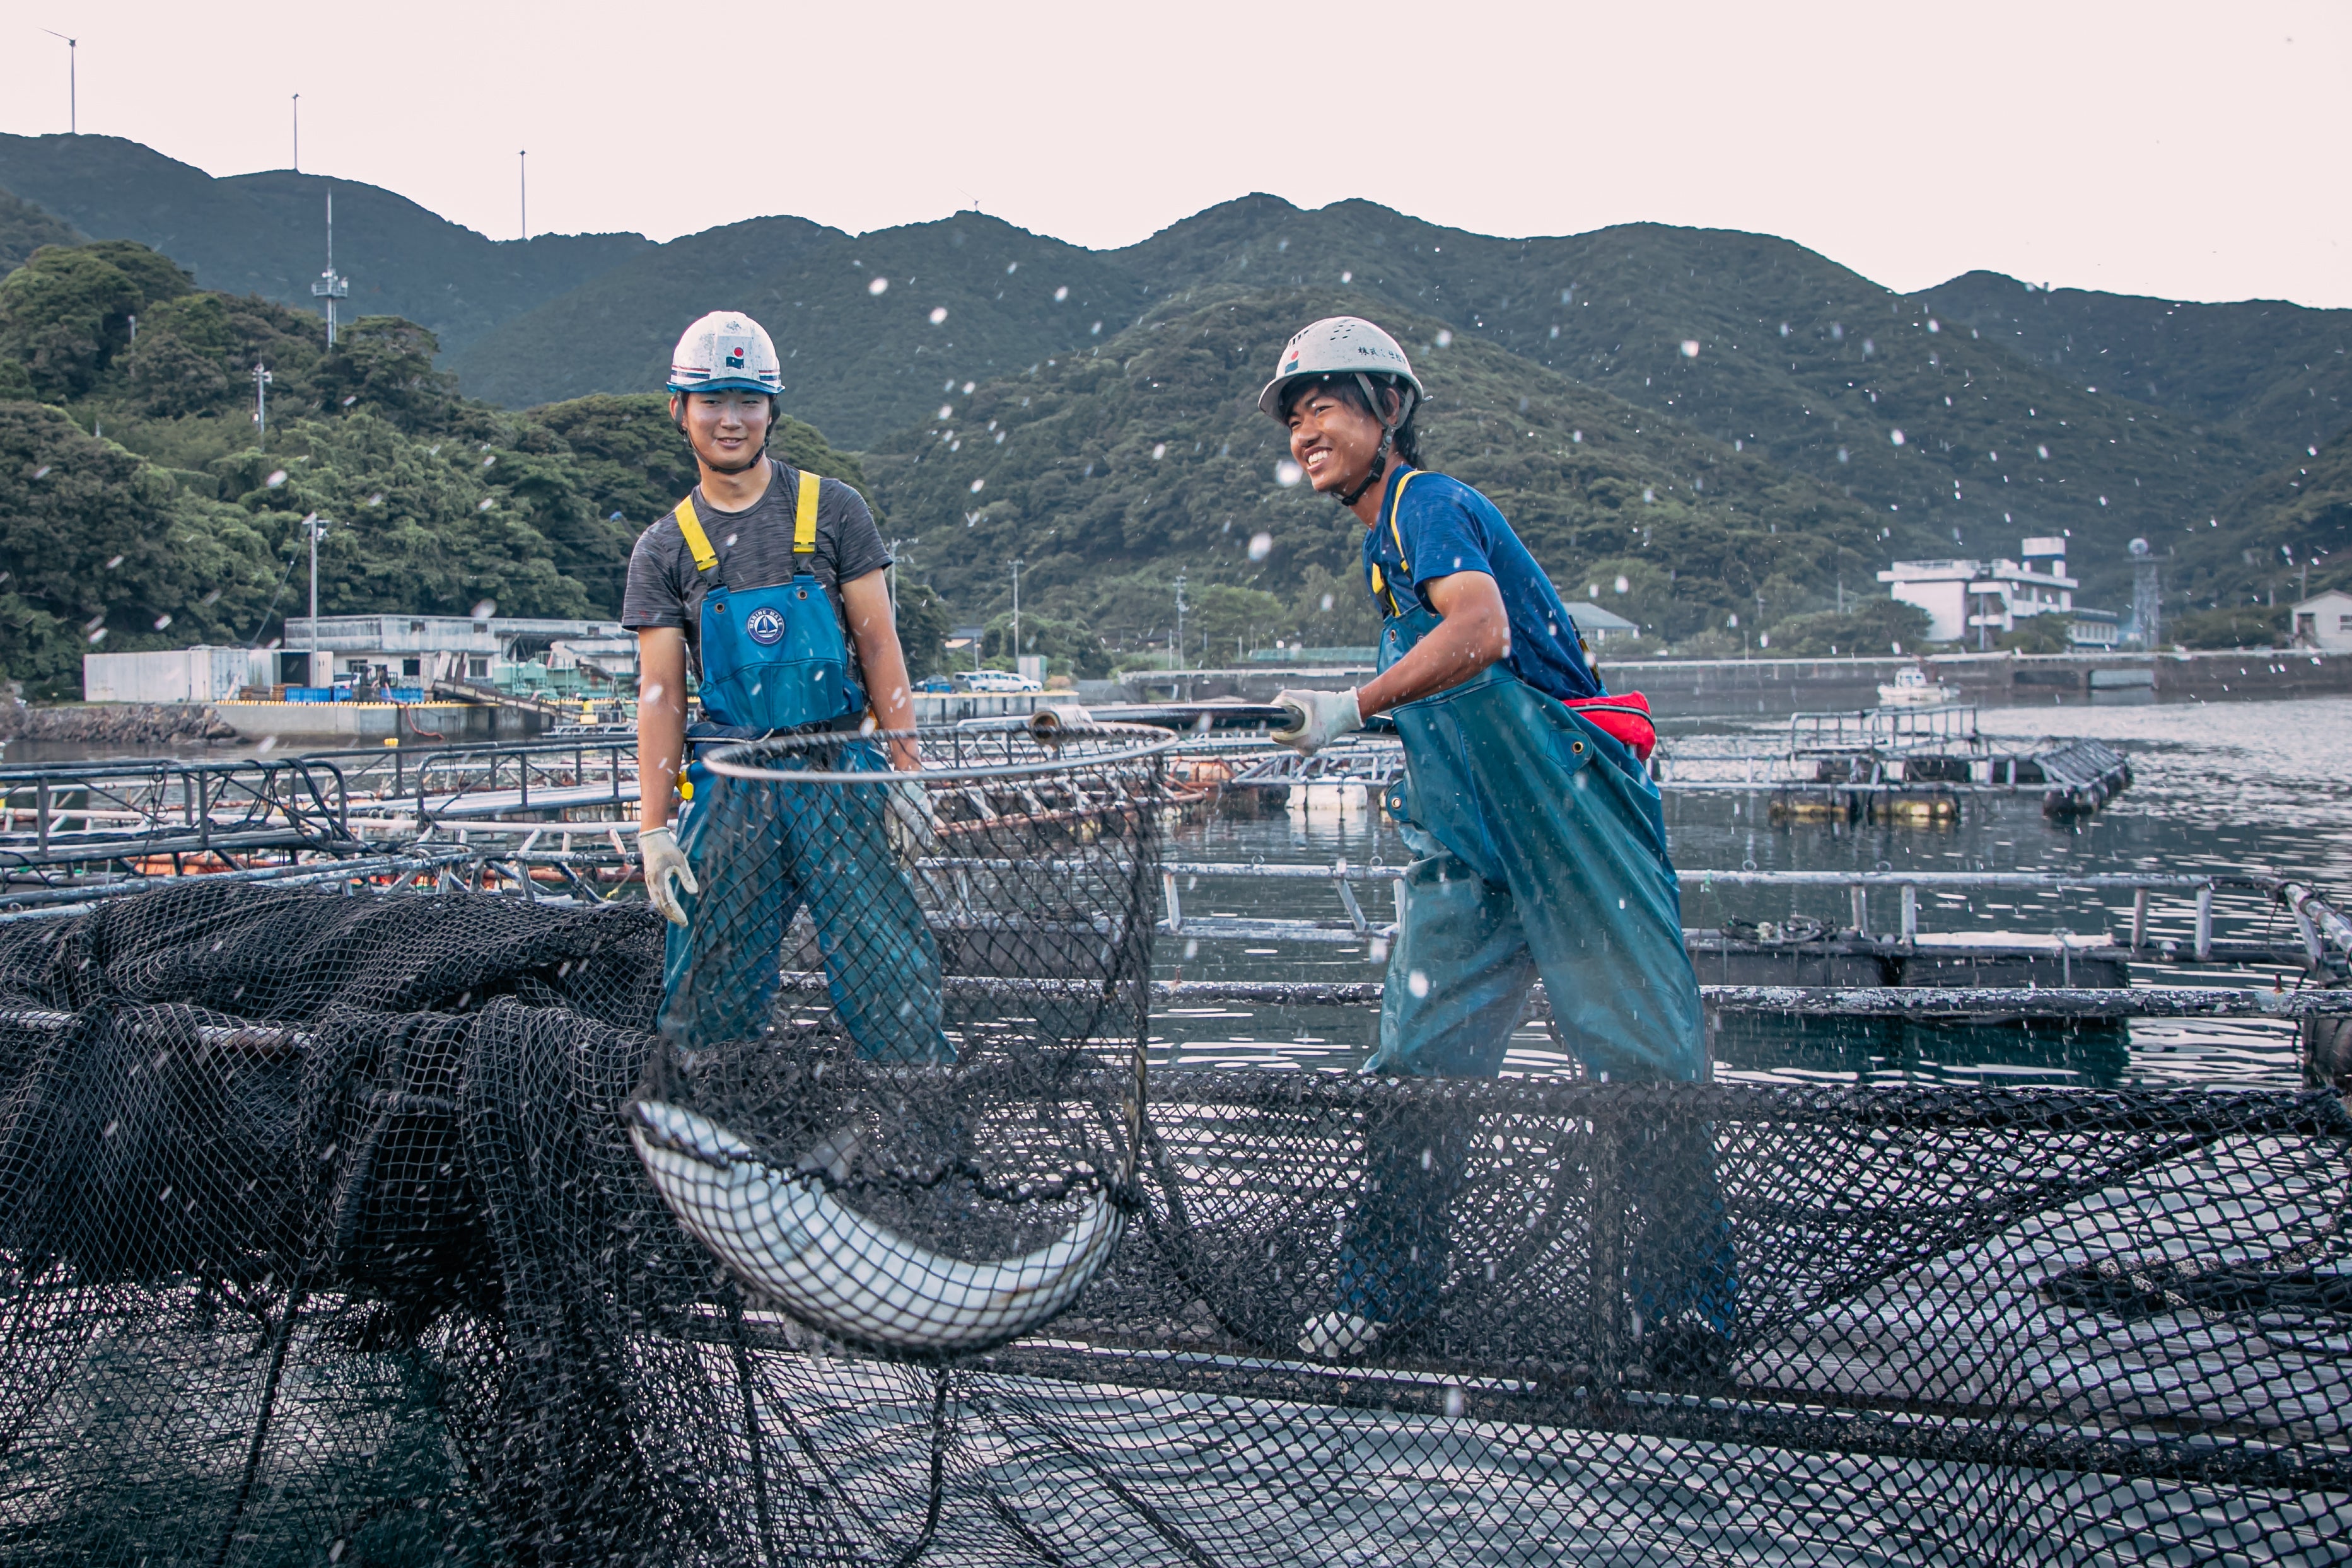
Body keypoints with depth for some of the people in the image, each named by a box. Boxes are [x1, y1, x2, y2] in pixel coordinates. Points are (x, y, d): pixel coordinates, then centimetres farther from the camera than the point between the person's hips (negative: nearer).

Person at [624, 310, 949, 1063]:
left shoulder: (832, 509, 5)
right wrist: (654, 830, -3)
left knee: (890, 975, -5)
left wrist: (905, 772, -4)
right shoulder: (664, 549, 8)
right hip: (731, 794, 1)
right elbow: (660, 692, 4)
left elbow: (878, 645, 3)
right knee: (712, 999, 4)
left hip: (839, 777, -1)